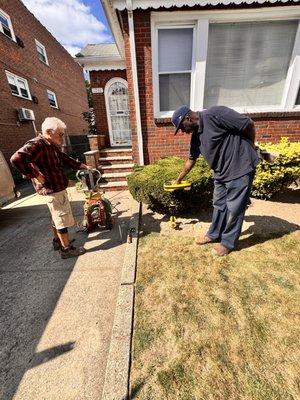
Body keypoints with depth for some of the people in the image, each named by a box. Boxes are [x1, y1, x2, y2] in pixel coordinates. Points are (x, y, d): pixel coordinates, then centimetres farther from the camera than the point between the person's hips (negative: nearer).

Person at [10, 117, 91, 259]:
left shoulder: (53, 146, 11)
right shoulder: (36, 145, -20)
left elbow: (65, 159, 23)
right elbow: (16, 158, -33)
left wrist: (81, 166, 17)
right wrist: (35, 175, -25)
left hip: (59, 187, 10)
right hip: (52, 190, -10)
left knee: (57, 216, 21)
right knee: (62, 218, -1)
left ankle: (57, 241, 40)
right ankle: (67, 249, 14)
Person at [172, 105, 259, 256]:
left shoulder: (214, 114, -19)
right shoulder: (196, 136, 5)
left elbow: (249, 124, -14)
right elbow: (191, 159, 16)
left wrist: (249, 150, -1)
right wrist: (179, 178, 24)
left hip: (240, 169, -7)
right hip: (221, 173, 8)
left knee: (234, 209, 5)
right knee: (219, 205, 17)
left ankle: (228, 242, 24)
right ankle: (214, 234, 36)